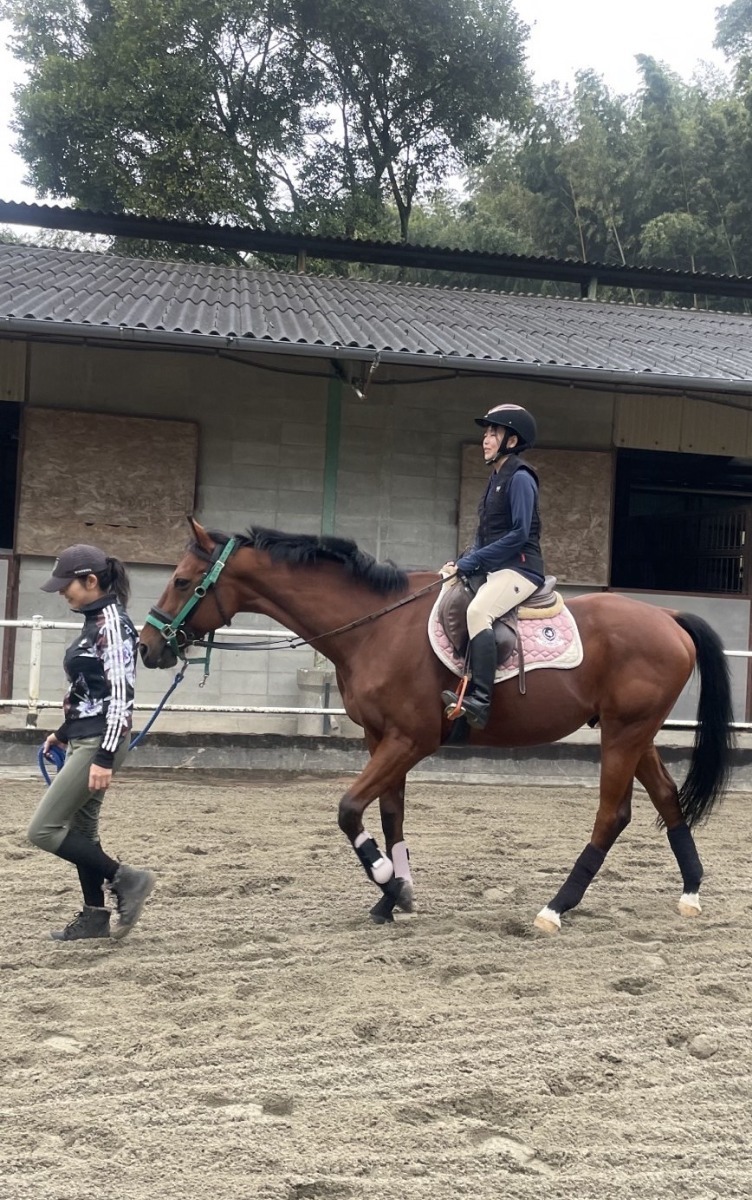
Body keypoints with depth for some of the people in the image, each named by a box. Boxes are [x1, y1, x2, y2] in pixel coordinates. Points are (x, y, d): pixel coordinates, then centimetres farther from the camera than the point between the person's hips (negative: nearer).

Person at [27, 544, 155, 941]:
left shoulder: (112, 624, -17)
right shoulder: (95, 622, 12)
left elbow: (120, 696, -22)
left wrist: (105, 757, -25)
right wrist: (64, 732, 25)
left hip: (98, 742, -10)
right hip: (84, 739, 10)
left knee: (43, 830, -7)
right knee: (80, 828, 14)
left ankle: (126, 880, -1)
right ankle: (95, 917, 23)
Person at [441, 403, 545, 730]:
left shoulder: (519, 478, -9)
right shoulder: (496, 479, 19)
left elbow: (519, 534, -18)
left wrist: (469, 562, -17)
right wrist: (461, 563, 4)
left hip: (519, 568, -10)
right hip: (494, 568, 10)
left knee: (478, 612, -33)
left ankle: (479, 700, -38)